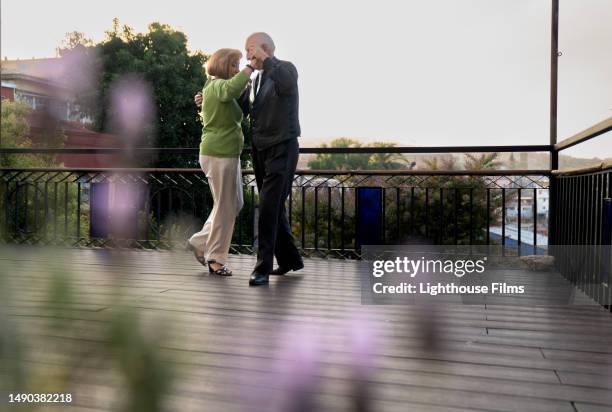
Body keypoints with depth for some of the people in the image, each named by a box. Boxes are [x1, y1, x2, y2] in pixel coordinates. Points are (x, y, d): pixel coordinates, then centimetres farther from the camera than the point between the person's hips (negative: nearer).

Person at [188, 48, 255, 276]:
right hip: (219, 154, -10)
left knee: (235, 204, 16)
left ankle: (201, 242, 25)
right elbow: (231, 89, -37)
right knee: (225, 206, -1)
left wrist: (246, 91, 4)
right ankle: (215, 258, 12)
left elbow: (241, 110, 17)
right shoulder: (218, 85, -12)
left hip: (227, 154, 10)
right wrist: (250, 68, -29)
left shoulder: (215, 87, 21)